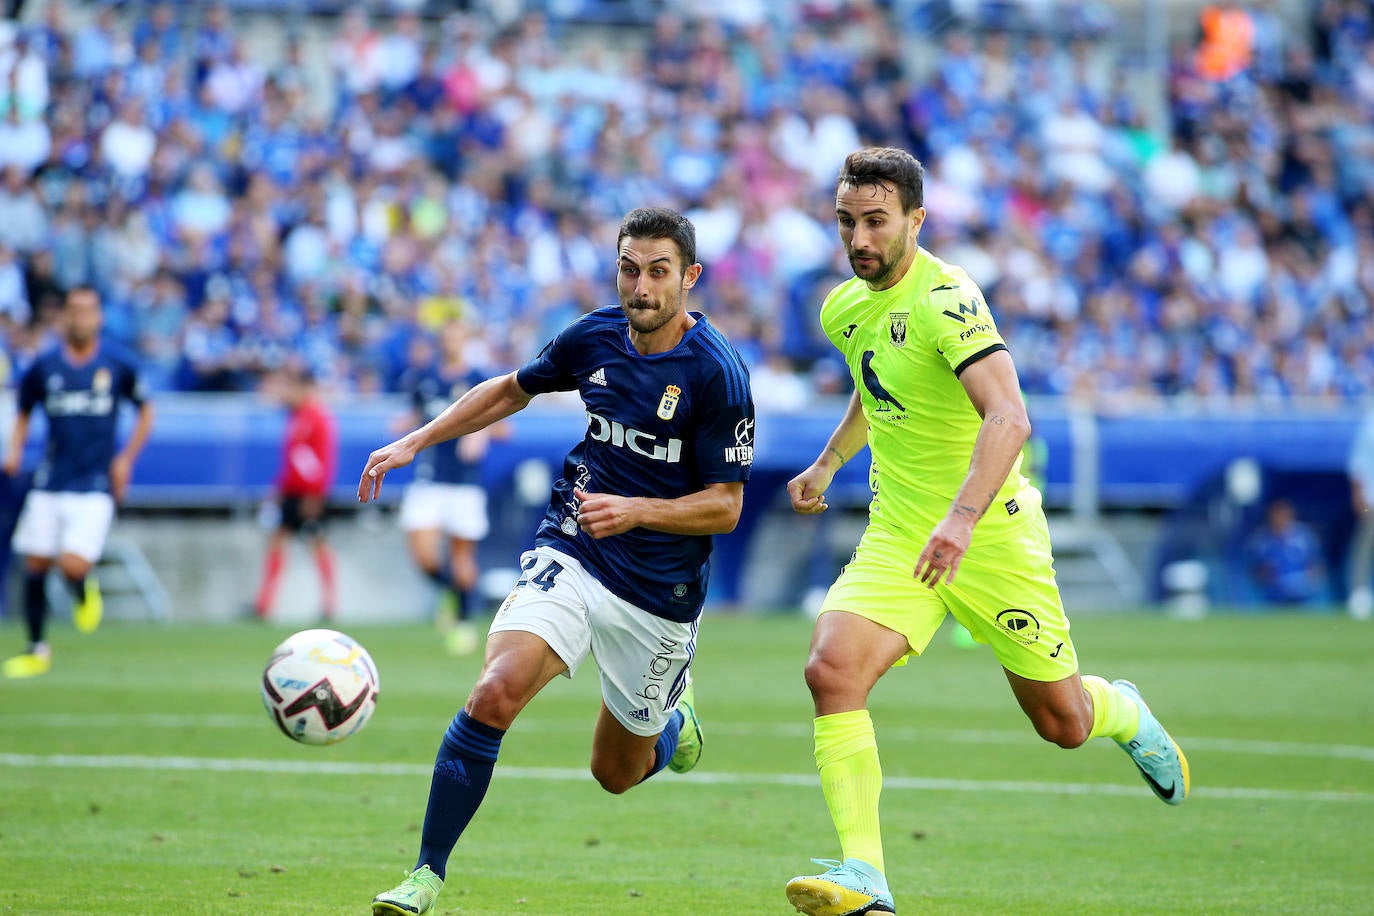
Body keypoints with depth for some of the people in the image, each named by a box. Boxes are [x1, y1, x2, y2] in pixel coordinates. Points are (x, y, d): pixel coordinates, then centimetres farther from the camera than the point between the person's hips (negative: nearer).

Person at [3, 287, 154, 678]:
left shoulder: (119, 366, -1)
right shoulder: (44, 368, 2)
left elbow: (145, 412, 13)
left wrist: (126, 458, 2)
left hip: (95, 487, -2)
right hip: (49, 484, 2)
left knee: (73, 565, -17)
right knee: (35, 566, 1)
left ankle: (86, 592, 20)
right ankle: (37, 650, 17)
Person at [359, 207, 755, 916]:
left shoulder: (717, 373, -16)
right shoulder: (594, 337, -2)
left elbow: (725, 506, -12)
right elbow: (514, 389, 19)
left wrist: (635, 510, -27)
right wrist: (416, 442, 12)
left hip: (660, 592, -2)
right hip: (569, 556, 2)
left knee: (616, 772, 12)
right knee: (495, 693, -24)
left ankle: (673, 718, 50)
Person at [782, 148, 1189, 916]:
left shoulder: (945, 300, -22)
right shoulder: (844, 308, 3)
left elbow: (1009, 418, -35)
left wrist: (962, 518, -47)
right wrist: (828, 463, 27)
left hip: (989, 535, -5)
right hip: (896, 535, 6)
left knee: (1063, 723, 9)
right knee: (832, 670, -21)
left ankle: (1127, 715, 48)